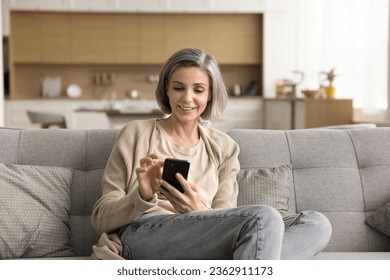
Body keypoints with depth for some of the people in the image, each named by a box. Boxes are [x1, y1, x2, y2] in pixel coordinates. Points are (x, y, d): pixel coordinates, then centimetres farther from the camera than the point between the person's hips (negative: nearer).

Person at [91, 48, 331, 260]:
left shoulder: (224, 148, 18)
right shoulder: (136, 134, 10)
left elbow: (225, 227, 10)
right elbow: (101, 218, 8)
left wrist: (198, 210, -13)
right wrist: (143, 196, -13)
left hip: (203, 247, 5)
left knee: (316, 224, -18)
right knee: (263, 218, -28)